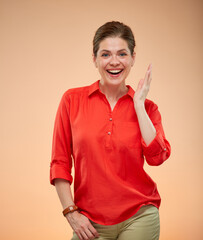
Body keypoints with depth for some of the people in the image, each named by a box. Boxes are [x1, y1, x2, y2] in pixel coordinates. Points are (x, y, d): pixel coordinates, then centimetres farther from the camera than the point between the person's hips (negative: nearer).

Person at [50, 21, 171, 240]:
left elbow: (157, 156, -13)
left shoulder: (146, 107, 2)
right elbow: (60, 162, 0)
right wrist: (71, 212, -5)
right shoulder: (72, 100, -1)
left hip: (139, 217, 1)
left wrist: (138, 103, -10)